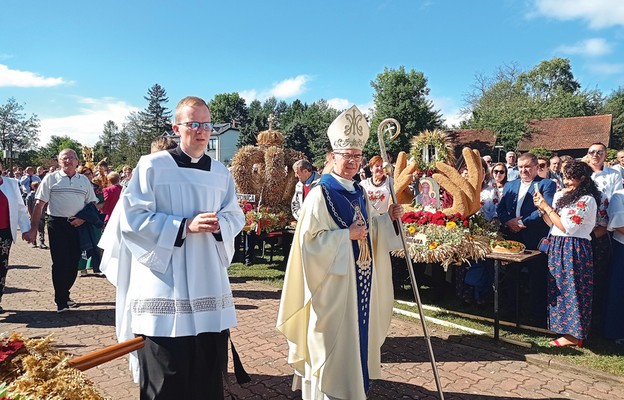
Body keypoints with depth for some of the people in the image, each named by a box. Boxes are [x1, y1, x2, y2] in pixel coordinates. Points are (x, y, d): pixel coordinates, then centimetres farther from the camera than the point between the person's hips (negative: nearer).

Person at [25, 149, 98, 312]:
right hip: (57, 224, -3)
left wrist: (83, 218, -6)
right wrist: (33, 228, -4)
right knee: (60, 262, -3)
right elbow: (39, 205, 0)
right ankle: (61, 302, 7)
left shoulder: (84, 180, 10)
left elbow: (92, 204, 12)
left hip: (77, 225, 3)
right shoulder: (51, 179, 2)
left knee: (74, 262, 7)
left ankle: (64, 294, 25)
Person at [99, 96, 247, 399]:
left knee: (209, 368, 11)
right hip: (164, 285, -4)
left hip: (208, 284, 4)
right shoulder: (152, 166, -4)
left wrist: (219, 225, -12)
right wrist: (185, 226, -17)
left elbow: (236, 216, 11)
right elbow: (132, 217, -9)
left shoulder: (221, 173, 10)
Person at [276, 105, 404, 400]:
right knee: (333, 347, 3)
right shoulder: (320, 194, -14)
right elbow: (309, 240, -19)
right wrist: (347, 235, -21)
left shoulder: (359, 194, 9)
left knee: (357, 338, 18)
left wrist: (387, 219, -1)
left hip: (361, 281, 8)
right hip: (333, 283, -8)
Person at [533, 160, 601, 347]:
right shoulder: (561, 195, 11)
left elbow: (566, 227, -17)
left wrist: (547, 207, -13)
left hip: (574, 249, -8)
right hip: (557, 247, 8)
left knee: (572, 289, -1)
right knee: (559, 288, 13)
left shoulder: (586, 200, -13)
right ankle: (565, 328, 25)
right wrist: (541, 208, 0)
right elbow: (552, 223, 14)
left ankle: (574, 335, 9)